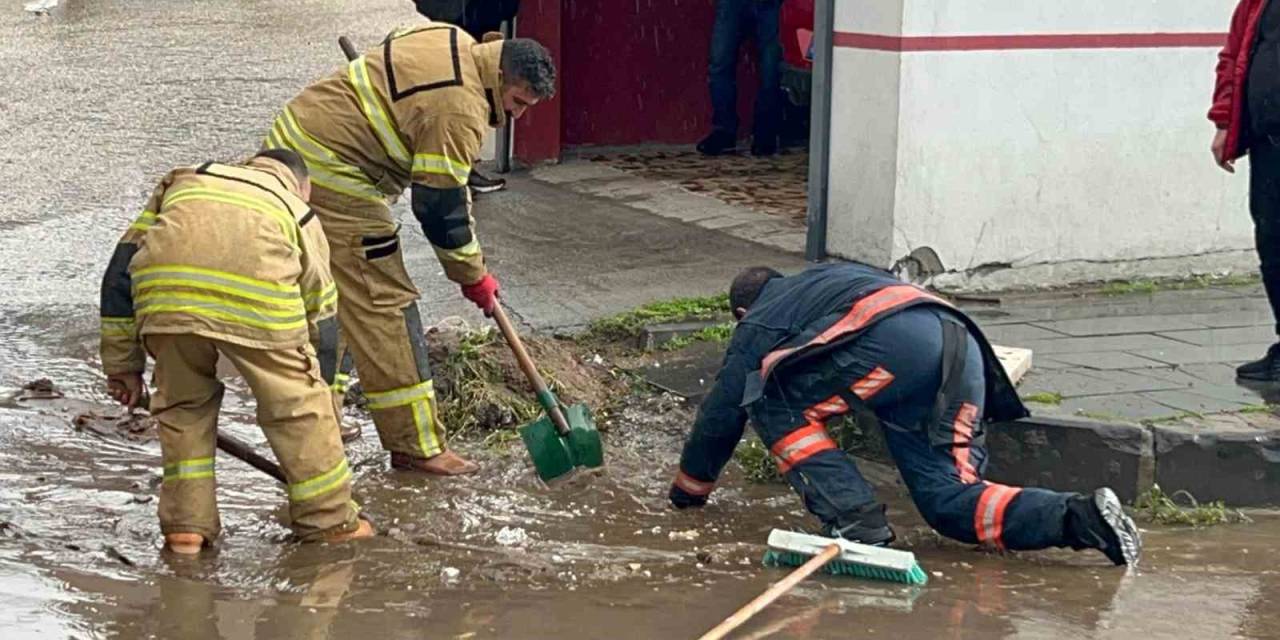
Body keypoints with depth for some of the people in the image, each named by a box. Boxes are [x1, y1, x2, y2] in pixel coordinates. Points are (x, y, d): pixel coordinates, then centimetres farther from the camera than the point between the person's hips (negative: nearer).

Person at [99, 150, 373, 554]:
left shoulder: (183, 181, 41)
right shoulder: (301, 215, 36)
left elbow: (122, 268, 32)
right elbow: (321, 326, 35)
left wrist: (123, 362, 34)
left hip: (163, 289, 2)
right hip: (255, 290, -2)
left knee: (182, 402, 24)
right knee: (296, 398, 18)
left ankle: (186, 523, 24)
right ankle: (329, 518, 27)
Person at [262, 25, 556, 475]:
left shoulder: (453, 43, 6)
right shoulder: (458, 108, -22)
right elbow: (440, 206, -17)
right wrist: (474, 276, -4)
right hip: (331, 177, -11)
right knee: (384, 303, -7)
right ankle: (415, 446, -4)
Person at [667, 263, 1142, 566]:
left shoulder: (756, 327, 23)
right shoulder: (825, 277, 41)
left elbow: (720, 413, 27)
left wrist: (688, 489, 40)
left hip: (897, 344, -7)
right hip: (961, 344, 7)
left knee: (774, 404, 8)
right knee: (950, 500, 6)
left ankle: (856, 523, -4)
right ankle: (1079, 517, -13)